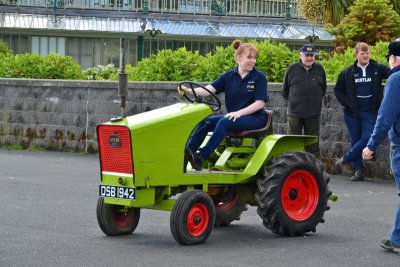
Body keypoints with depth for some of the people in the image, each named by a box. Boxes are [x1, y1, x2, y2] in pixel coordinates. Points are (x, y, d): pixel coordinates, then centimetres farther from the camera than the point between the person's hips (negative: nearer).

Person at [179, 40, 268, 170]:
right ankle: (187, 153, -28)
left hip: (255, 118, -5)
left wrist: (239, 112, -23)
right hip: (234, 117, 5)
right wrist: (188, 91, -24)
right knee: (205, 121, -20)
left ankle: (201, 157, -36)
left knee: (224, 122, -32)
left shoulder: (259, 77, -4)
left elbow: (260, 102, -11)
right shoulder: (229, 76, 6)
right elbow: (209, 89, -6)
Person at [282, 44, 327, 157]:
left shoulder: (319, 69, 4)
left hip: (313, 114, 2)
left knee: (313, 144, 8)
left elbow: (323, 89, 18)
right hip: (295, 113, -1)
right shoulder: (292, 69, -1)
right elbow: (285, 90, 10)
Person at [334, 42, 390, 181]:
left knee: (367, 138, -11)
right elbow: (338, 90, 12)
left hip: (370, 112, -1)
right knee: (355, 140, 6)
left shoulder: (378, 69, 0)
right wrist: (346, 103, 0)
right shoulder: (348, 72, 3)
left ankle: (345, 160, 5)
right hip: (352, 112, 1)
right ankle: (358, 170, 15)